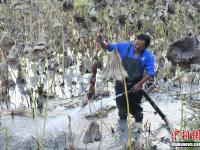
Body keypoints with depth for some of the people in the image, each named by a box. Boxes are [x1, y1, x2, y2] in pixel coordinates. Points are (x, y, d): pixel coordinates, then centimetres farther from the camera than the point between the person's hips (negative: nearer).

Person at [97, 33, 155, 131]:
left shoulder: (148, 56, -16)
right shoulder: (124, 47, -13)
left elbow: (150, 73, -12)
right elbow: (108, 46, -8)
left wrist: (139, 84, -18)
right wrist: (101, 42, -29)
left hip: (135, 86, -1)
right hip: (121, 83, 1)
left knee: (135, 106, 12)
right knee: (121, 105, 16)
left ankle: (138, 123, 40)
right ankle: (122, 121, 44)